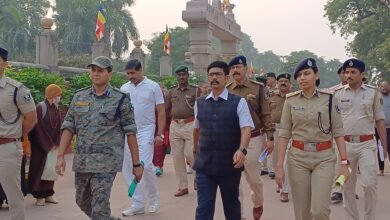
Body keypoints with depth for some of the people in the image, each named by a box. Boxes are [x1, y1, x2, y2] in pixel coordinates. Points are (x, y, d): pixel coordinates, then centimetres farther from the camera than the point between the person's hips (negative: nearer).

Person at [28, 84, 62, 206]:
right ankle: (39, 196, 6)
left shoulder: (56, 109, 6)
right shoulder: (40, 107, -14)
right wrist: (48, 145, -15)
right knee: (39, 168, 0)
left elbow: (58, 128, 5)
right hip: (40, 145, -6)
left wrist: (55, 144, -6)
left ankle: (48, 194, 17)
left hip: (52, 145, 6)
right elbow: (39, 129, -16)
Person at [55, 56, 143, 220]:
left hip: (106, 163, -5)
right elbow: (68, 128, 8)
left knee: (99, 206, -7)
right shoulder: (79, 97, 8)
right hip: (81, 161, 5)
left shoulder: (120, 100, -3)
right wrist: (60, 156, -1)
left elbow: (130, 133, -3)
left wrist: (136, 164, -4)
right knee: (82, 202, 18)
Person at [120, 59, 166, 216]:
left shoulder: (153, 87, -3)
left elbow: (161, 112, -3)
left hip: (145, 132, -5)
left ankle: (153, 199, 10)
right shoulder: (124, 88, 8)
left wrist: (160, 134, -9)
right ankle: (138, 204, 15)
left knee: (145, 165, -13)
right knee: (128, 169, 4)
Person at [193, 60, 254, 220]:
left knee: (231, 204, 16)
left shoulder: (238, 102, -4)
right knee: (203, 207, -1)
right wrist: (196, 150, 27)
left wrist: (242, 150, -30)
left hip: (230, 164, -2)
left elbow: (246, 128, -14)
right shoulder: (199, 103, 7)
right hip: (204, 164, 2)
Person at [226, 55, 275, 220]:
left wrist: (270, 137, -5)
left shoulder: (257, 88, 1)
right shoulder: (226, 91, 5)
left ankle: (258, 204, 36)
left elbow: (265, 114, -1)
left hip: (252, 139, -2)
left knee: (253, 178, 7)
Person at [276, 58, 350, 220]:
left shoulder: (329, 99, -1)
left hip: (324, 158, -1)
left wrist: (344, 162, -6)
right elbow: (284, 134, 1)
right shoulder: (290, 100, 2)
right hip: (297, 158, 1)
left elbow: (338, 132, 0)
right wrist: (279, 166, -3)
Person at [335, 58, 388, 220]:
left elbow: (380, 121, 4)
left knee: (369, 184, -9)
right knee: (347, 185, 8)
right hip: (344, 144, 2)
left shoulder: (373, 92, 1)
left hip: (366, 144, -2)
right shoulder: (338, 94, 3)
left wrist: (384, 146, 0)